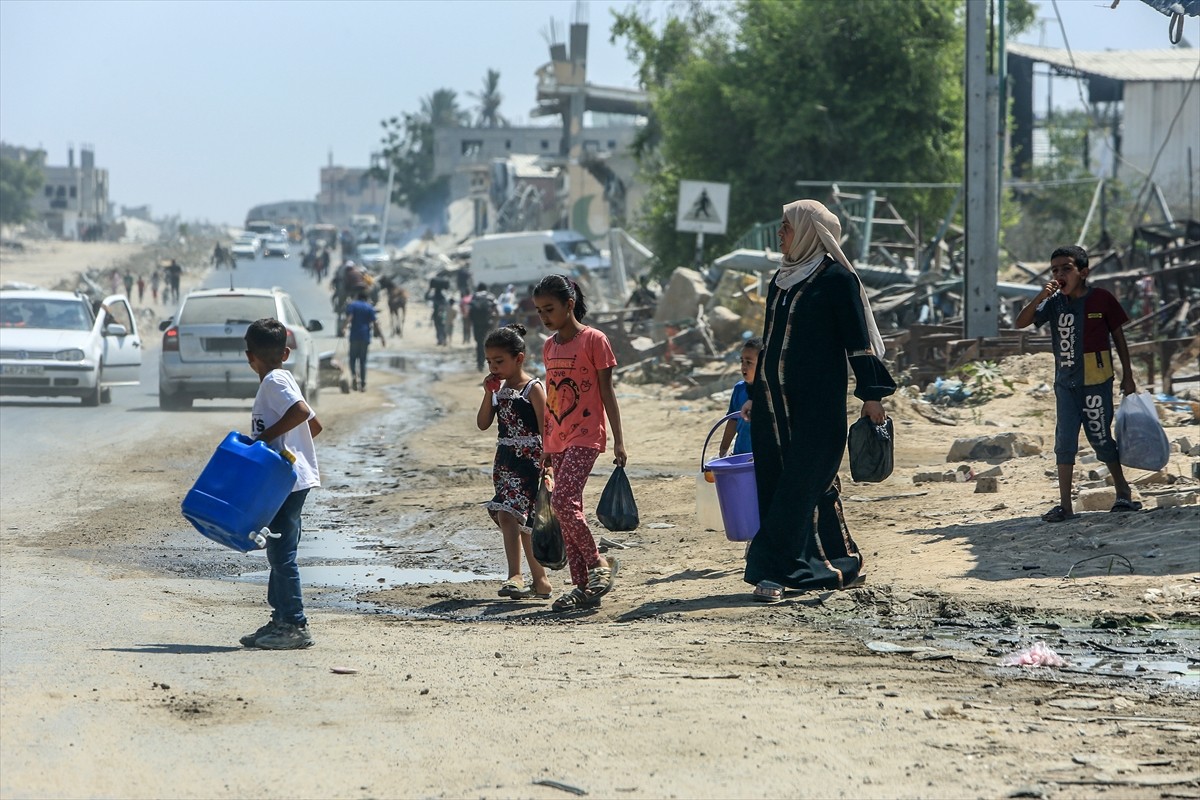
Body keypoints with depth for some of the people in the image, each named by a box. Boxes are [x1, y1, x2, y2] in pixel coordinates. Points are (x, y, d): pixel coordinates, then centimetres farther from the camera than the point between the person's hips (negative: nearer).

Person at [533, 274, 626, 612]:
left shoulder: (593, 340, -7)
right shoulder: (549, 346, 13)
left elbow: (607, 393, -6)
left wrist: (618, 440, -8)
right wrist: (545, 445, 20)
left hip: (585, 435, -7)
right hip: (557, 440, 7)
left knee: (563, 501, -21)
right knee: (567, 509, 6)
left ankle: (598, 563, -5)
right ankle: (583, 586, 9)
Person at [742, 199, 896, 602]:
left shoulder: (837, 278, -7)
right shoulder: (781, 279, 15)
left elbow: (858, 339, -10)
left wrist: (871, 394, -14)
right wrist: (756, 396, 22)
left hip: (817, 399, -8)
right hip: (777, 398, 8)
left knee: (799, 482, -8)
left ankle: (774, 570, -12)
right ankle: (839, 563, 16)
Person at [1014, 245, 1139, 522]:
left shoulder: (1101, 299, -7)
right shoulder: (1054, 302, 1)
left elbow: (1118, 337, 2)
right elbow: (1021, 323, -6)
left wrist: (1128, 376, 3)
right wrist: (1040, 298, -21)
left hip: (1096, 381, -3)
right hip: (1066, 382, 3)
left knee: (1100, 438, 4)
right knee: (1064, 442, 0)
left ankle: (1123, 492, 23)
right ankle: (1065, 505, 2)